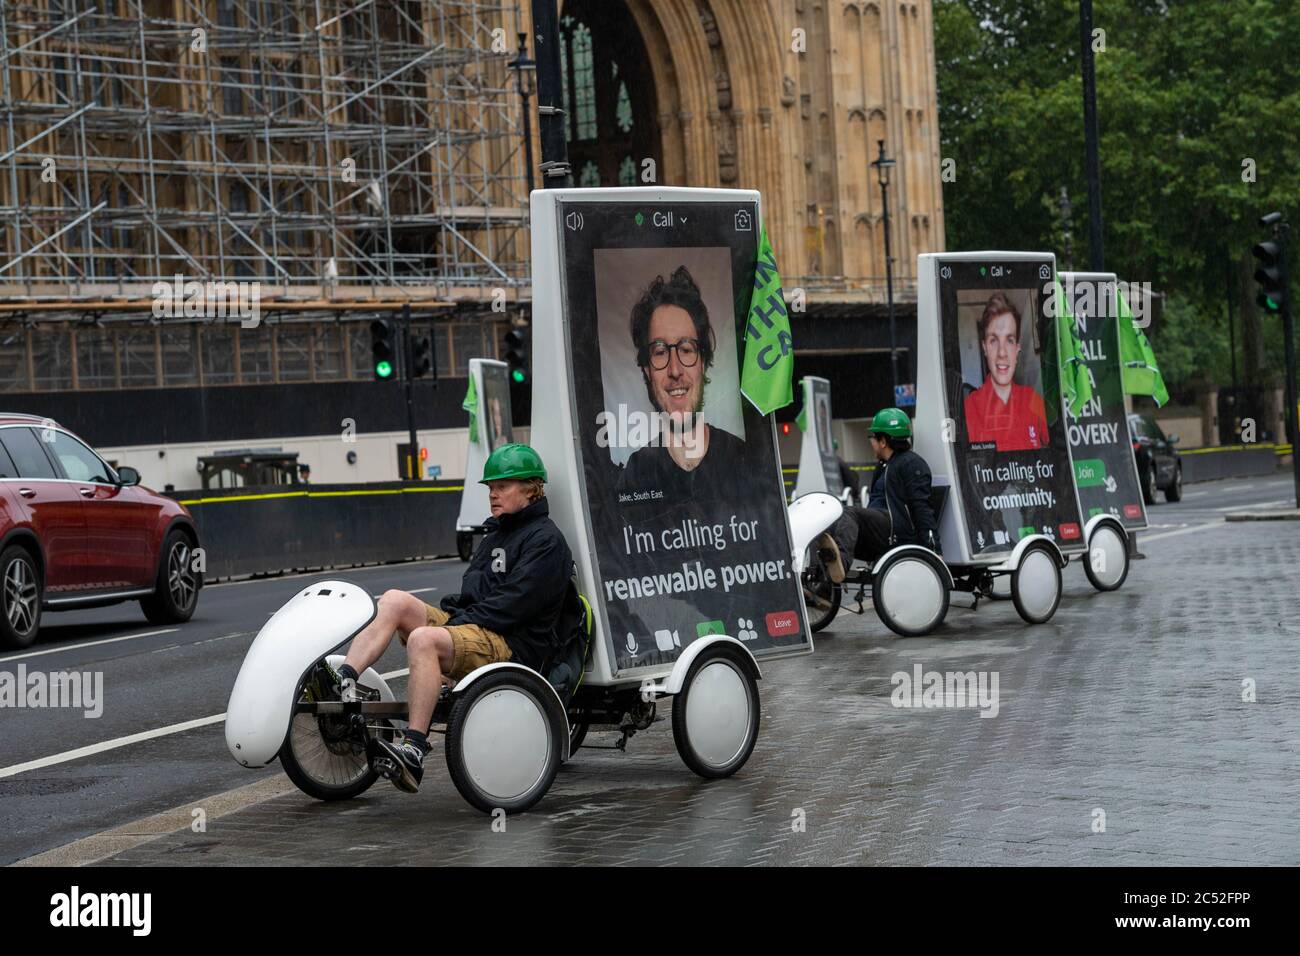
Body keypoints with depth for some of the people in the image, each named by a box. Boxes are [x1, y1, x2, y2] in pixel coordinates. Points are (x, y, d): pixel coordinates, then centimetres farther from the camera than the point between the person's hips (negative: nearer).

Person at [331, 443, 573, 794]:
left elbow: (513, 604, -14)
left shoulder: (546, 540, -2)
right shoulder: (496, 534, 27)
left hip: (514, 645, -9)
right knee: (395, 600, -9)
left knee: (423, 639, -34)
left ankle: (414, 749, -42)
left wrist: (462, 620, -14)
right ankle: (344, 682, -25)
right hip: (468, 627, 9)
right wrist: (452, 612, 5)